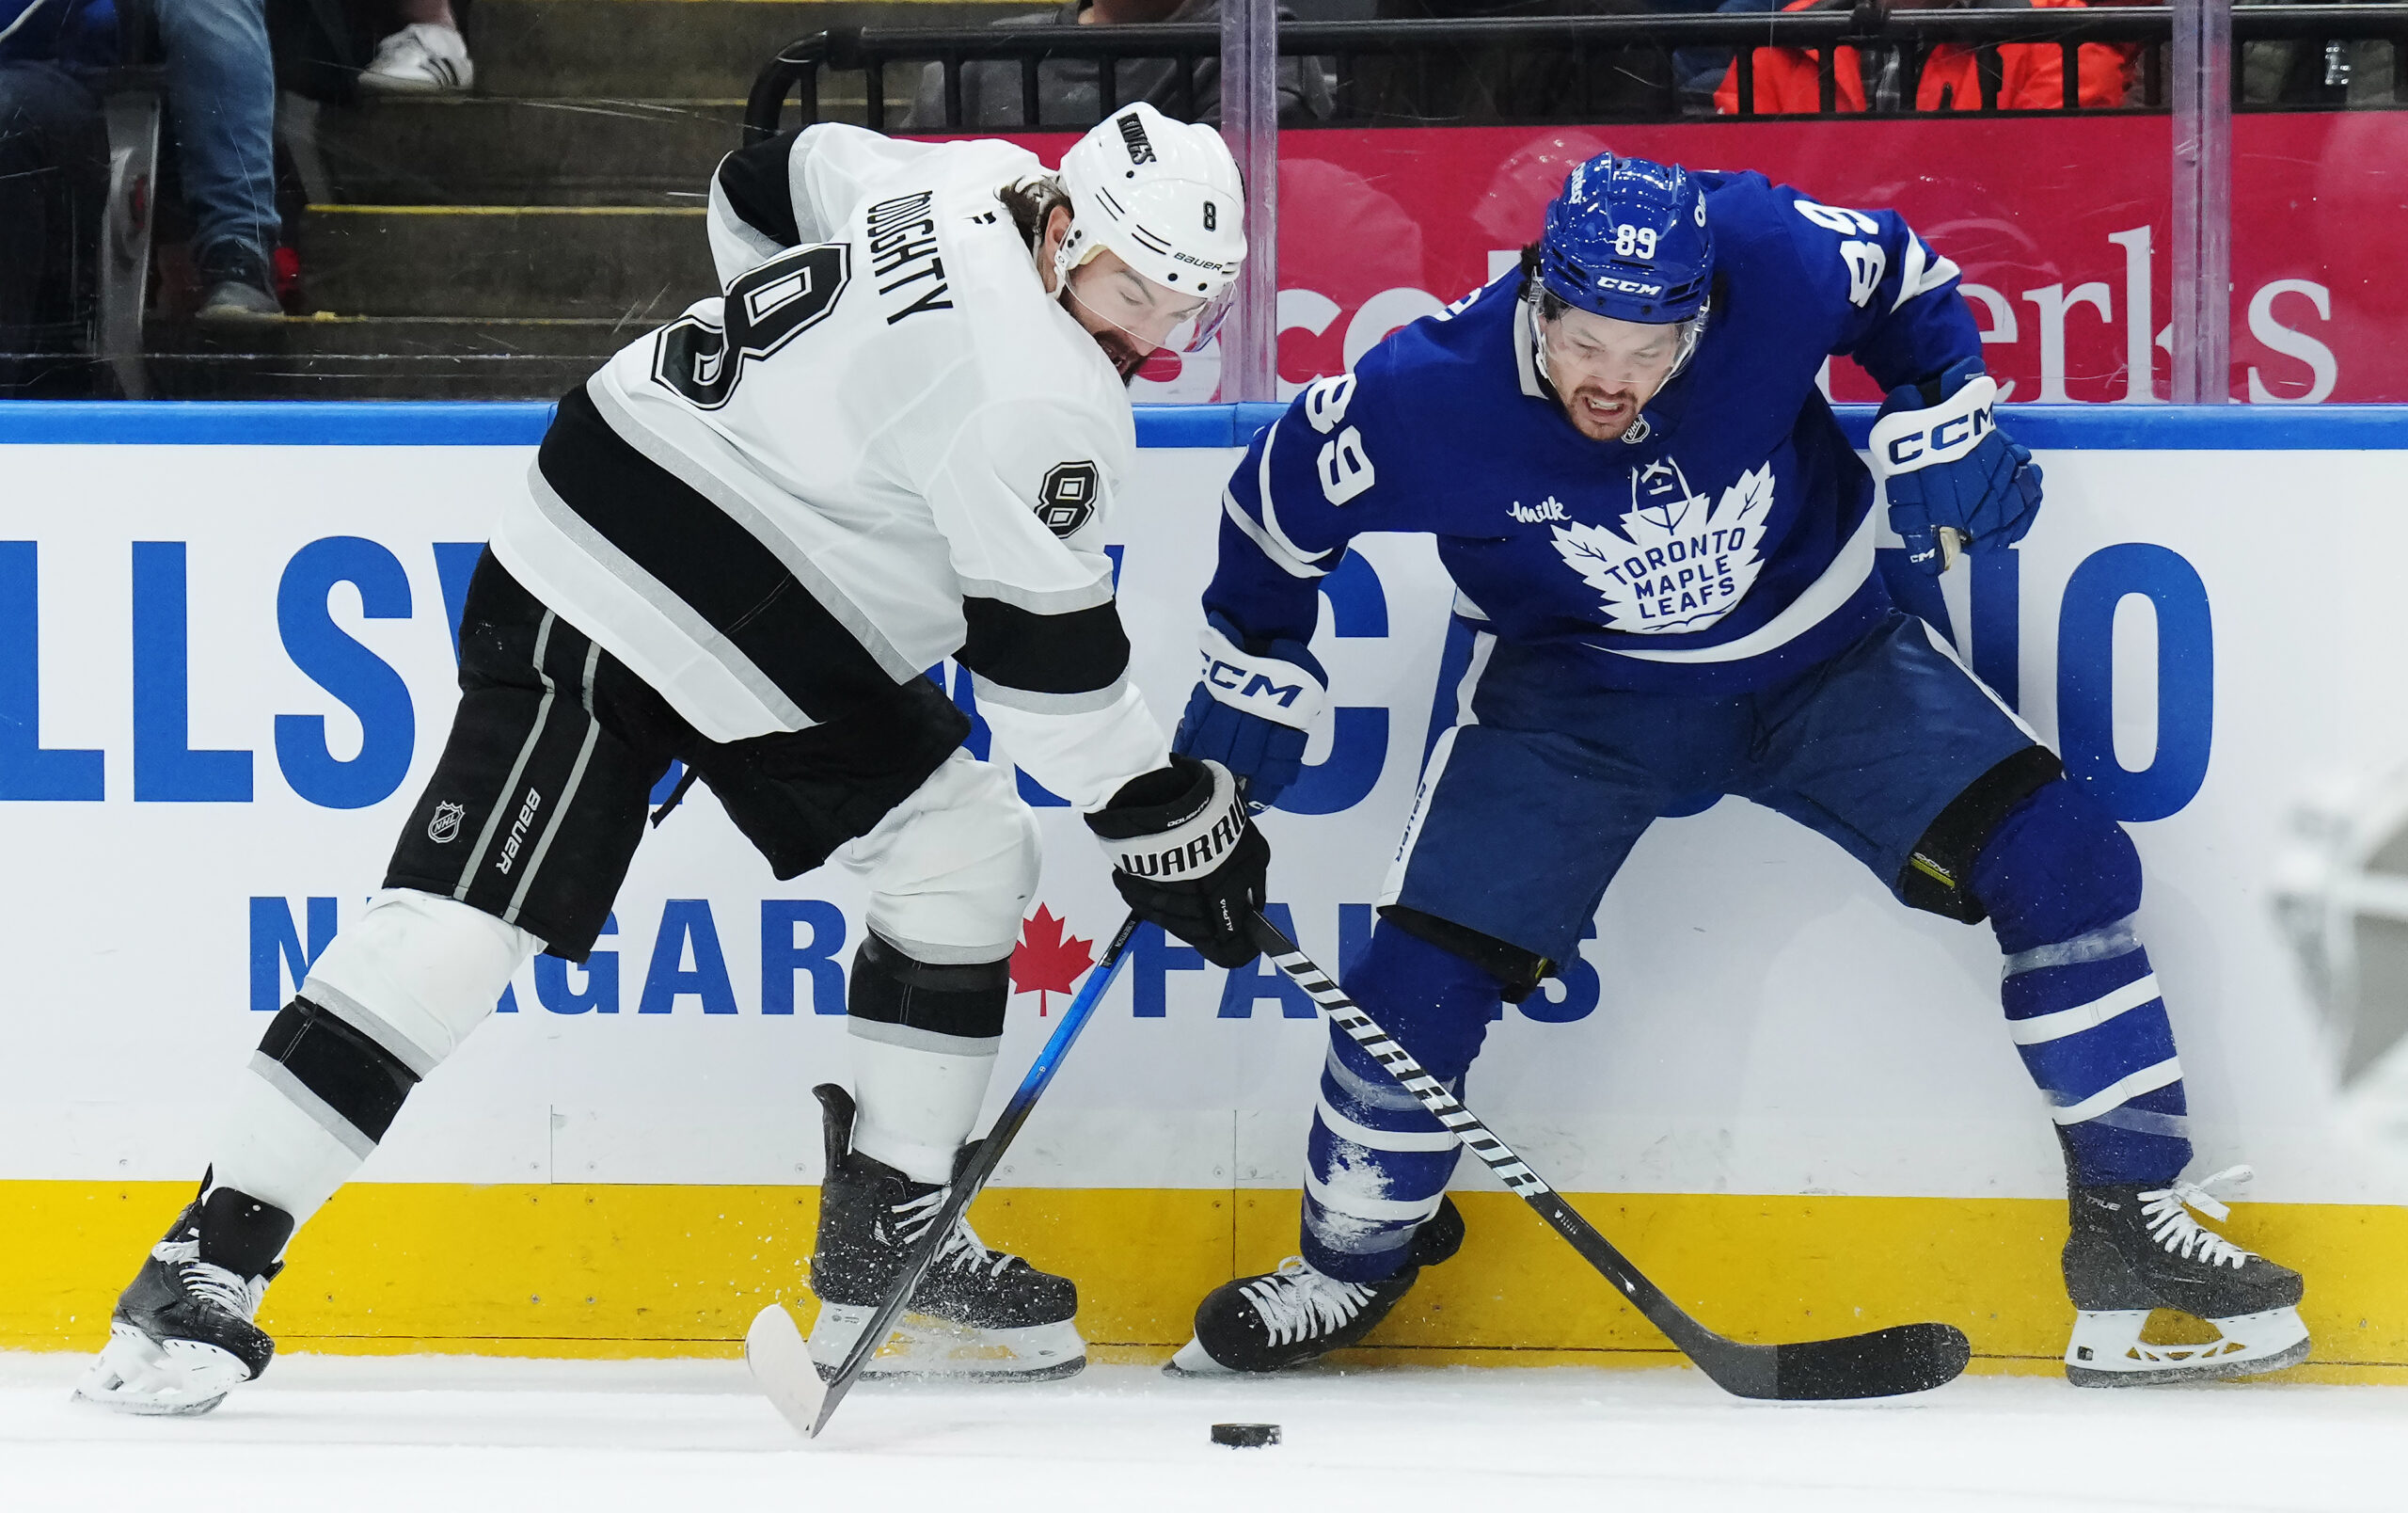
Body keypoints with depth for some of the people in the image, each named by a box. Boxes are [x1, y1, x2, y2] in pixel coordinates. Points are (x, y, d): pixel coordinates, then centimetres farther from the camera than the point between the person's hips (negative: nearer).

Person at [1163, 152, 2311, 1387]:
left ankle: (2128, 1230, -1)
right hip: (1574, 687, -1)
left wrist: (1942, 425, -11)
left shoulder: (1775, 263, -27)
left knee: (2062, 862, -13)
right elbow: (1278, 501, -8)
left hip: (1822, 657, 1)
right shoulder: (1431, 398, -28)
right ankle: (1354, 1260, 15)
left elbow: (1908, 283, -2)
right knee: (1421, 973, -14)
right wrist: (1251, 679, 0)